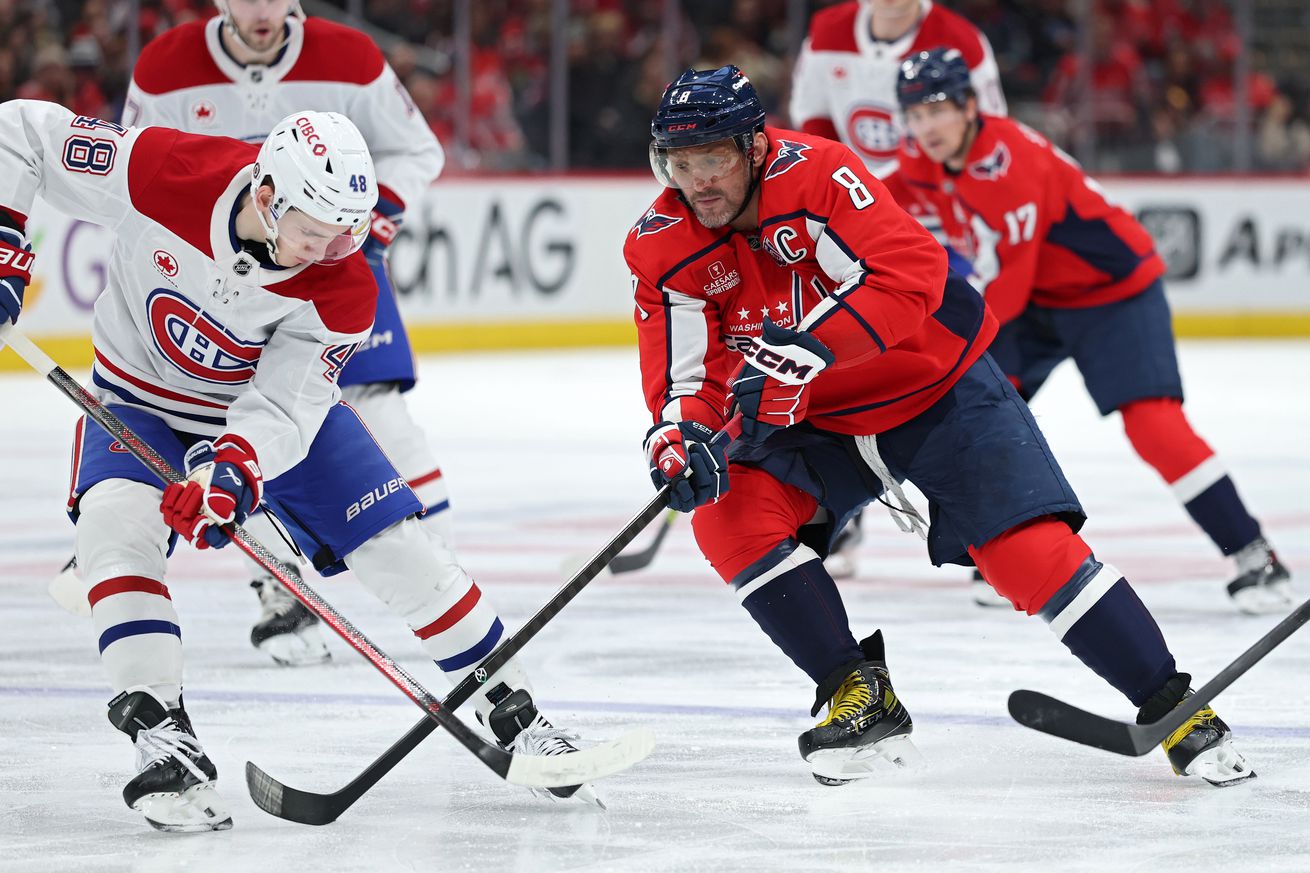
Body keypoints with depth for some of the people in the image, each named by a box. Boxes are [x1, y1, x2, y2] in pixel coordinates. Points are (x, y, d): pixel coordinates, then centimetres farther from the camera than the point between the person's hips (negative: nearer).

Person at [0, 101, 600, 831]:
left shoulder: (342, 291, -28)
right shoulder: (162, 173, -33)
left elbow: (281, 413, -28)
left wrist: (229, 471, -48)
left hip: (283, 398, 1)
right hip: (142, 399, -1)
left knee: (399, 546, -6)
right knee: (114, 523, -30)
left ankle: (514, 714, 10)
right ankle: (162, 734, -28)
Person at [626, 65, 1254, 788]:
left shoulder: (814, 172, -26)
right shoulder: (661, 248, -12)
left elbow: (910, 274, -35)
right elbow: (685, 376, -13)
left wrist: (802, 349, -45)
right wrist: (680, 438, -37)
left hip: (937, 384, -4)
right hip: (817, 422, 5)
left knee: (1032, 550, -16)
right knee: (730, 520, -19)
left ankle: (1173, 709, -4)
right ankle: (861, 697, -8)